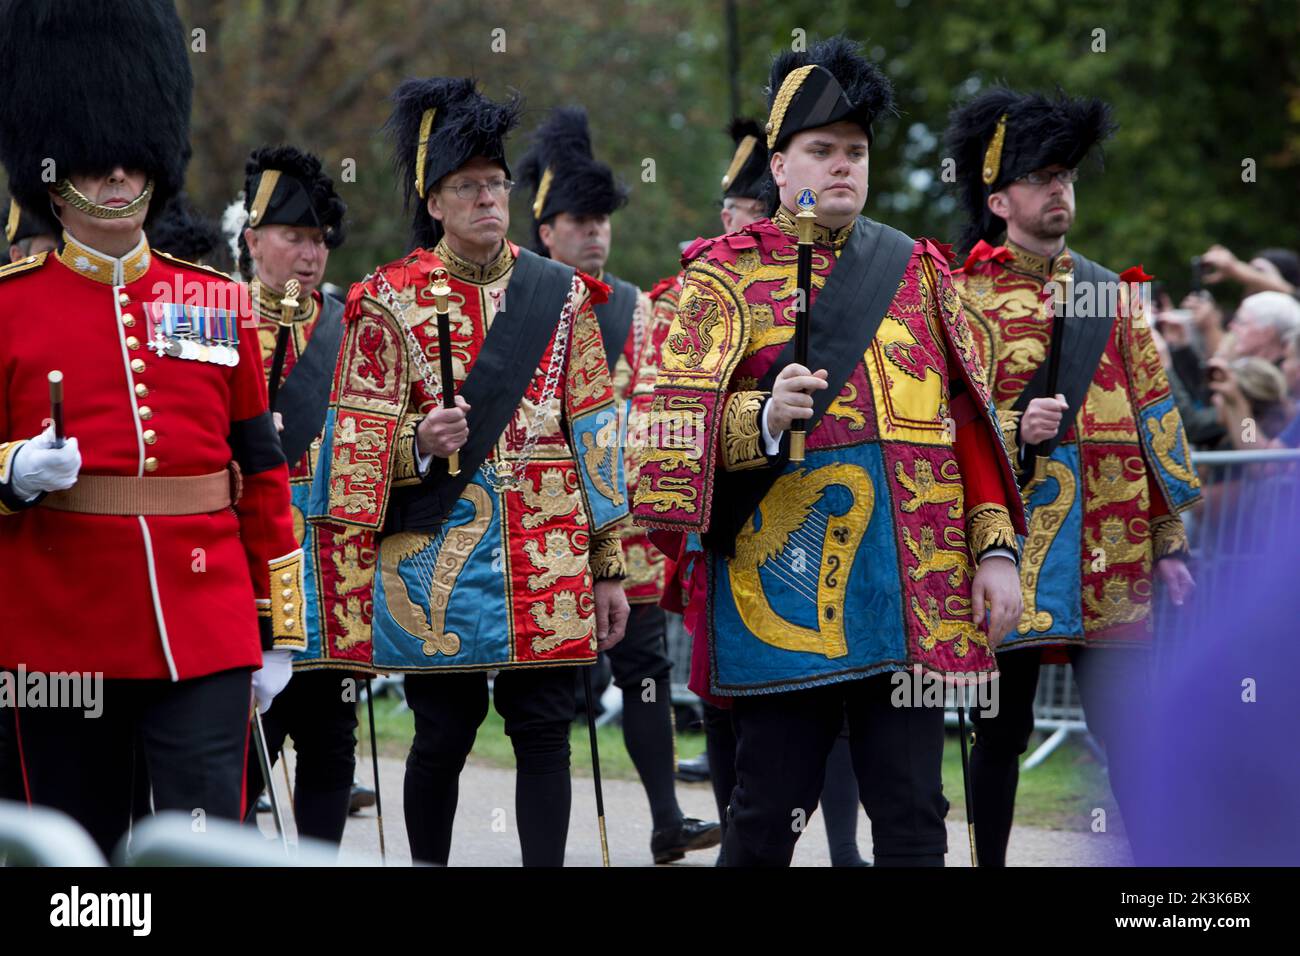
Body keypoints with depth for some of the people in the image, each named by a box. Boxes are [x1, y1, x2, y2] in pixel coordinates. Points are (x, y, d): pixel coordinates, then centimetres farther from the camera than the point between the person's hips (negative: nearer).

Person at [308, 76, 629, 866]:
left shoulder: (560, 294, 9)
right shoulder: (391, 299, 2)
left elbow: (593, 431, 10)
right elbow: (358, 443, 2)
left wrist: (608, 566, 7)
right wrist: (419, 443, -19)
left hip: (548, 556, 2)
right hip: (435, 555, -2)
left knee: (544, 730, 0)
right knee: (444, 733, 2)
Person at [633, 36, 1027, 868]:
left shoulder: (919, 268, 14)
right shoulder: (727, 272, 3)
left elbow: (970, 419, 14)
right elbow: (679, 420, -5)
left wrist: (996, 550, 6)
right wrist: (765, 417, -24)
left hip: (916, 594, 3)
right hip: (782, 586, -3)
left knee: (913, 815, 3)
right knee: (769, 814, 2)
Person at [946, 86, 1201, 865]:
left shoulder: (1111, 293, 12)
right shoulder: (964, 299, 0)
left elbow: (1154, 414, 13)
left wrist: (1170, 537, 9)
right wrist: (1014, 430, -20)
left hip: (1113, 556, 3)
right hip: (1011, 551, -3)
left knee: (1131, 734, 3)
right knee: (1002, 733, 4)